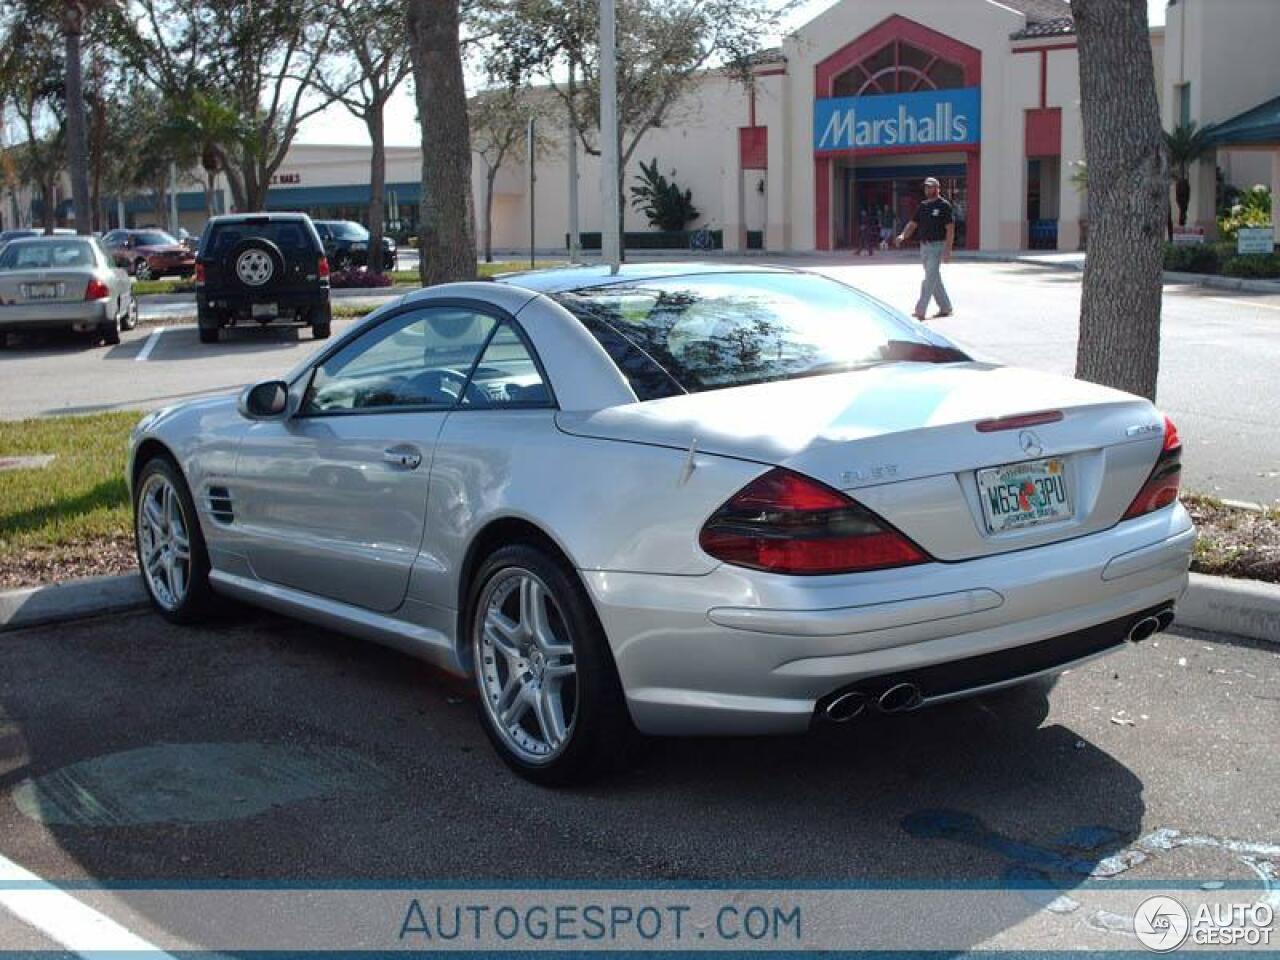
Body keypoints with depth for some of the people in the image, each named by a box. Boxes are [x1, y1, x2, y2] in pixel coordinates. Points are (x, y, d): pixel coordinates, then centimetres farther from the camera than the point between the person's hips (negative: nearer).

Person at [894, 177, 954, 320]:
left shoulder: (944, 205, -8)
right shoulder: (923, 206, 13)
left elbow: (950, 229, -12)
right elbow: (913, 224, 12)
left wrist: (947, 250, -18)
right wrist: (903, 236, -9)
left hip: (937, 246, -8)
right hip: (924, 246, 8)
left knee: (930, 279, -11)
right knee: (934, 279, 12)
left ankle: (920, 311, -14)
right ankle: (945, 308, 22)